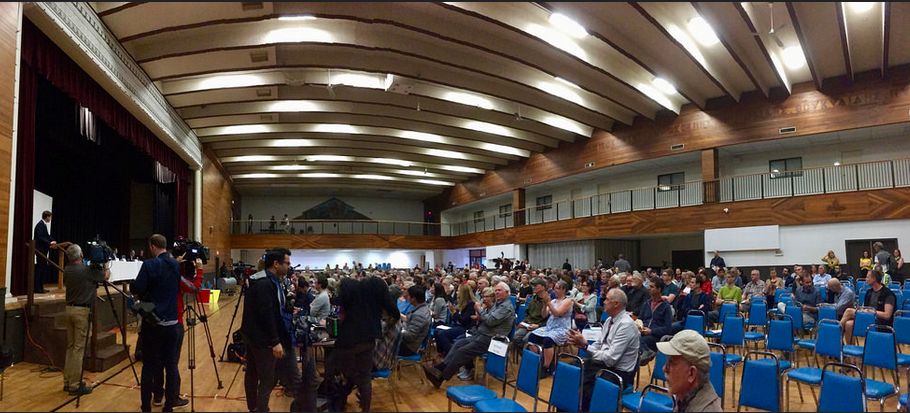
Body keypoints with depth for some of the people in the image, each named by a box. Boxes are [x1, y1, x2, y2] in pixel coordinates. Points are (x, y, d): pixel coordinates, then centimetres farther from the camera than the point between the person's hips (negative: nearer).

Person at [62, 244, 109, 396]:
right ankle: (75, 385, -1)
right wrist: (106, 268, 21)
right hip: (82, 311, -7)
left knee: (70, 347, 13)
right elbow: (106, 276, 2)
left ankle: (68, 382, 19)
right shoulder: (88, 270, -12)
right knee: (79, 348, -4)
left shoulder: (67, 270, 7)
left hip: (69, 309, 7)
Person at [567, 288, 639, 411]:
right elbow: (599, 345, 12)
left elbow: (610, 359, -23)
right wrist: (583, 344, -8)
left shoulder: (626, 325, -20)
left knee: (581, 387, -24)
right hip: (603, 363, 8)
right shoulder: (610, 320, 7)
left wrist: (585, 345, -19)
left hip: (618, 373, -8)